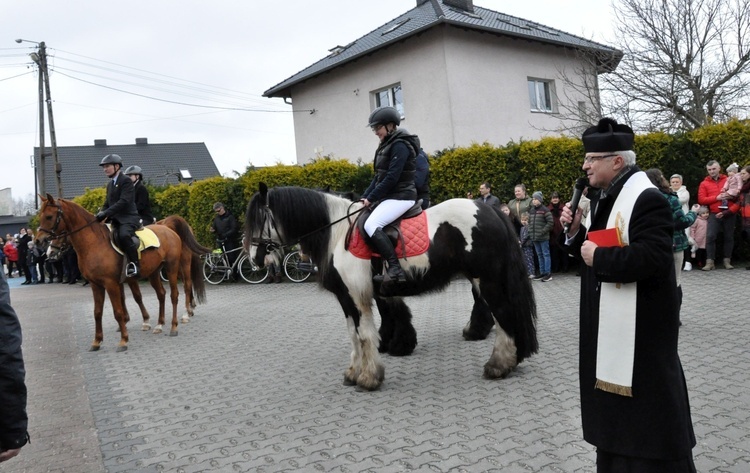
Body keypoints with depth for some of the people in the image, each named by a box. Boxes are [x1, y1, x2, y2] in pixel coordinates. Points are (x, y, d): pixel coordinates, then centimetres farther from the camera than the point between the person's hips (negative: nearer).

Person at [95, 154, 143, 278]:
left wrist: (106, 213, -26)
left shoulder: (126, 181, -7)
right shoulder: (110, 184, 20)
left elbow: (123, 202, -19)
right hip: (116, 220, 10)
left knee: (124, 235, -35)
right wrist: (100, 213, 0)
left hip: (128, 218, -10)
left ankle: (134, 265, -29)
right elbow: (107, 203, 21)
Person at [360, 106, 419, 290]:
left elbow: (391, 178, -20)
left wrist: (371, 198, -15)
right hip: (388, 196, 11)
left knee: (371, 225, -26)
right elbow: (379, 176, 17)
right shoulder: (387, 145, 16)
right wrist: (365, 196, 7)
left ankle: (395, 269, -30)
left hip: (401, 196, -11)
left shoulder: (400, 145, -14)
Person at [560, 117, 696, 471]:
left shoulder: (647, 199, -19)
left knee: (647, 406, 3)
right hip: (607, 324, 10)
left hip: (640, 327, -9)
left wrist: (598, 257, -21)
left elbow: (652, 257, -30)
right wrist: (576, 230, 1)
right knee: (613, 403, 19)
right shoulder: (601, 197, 11)